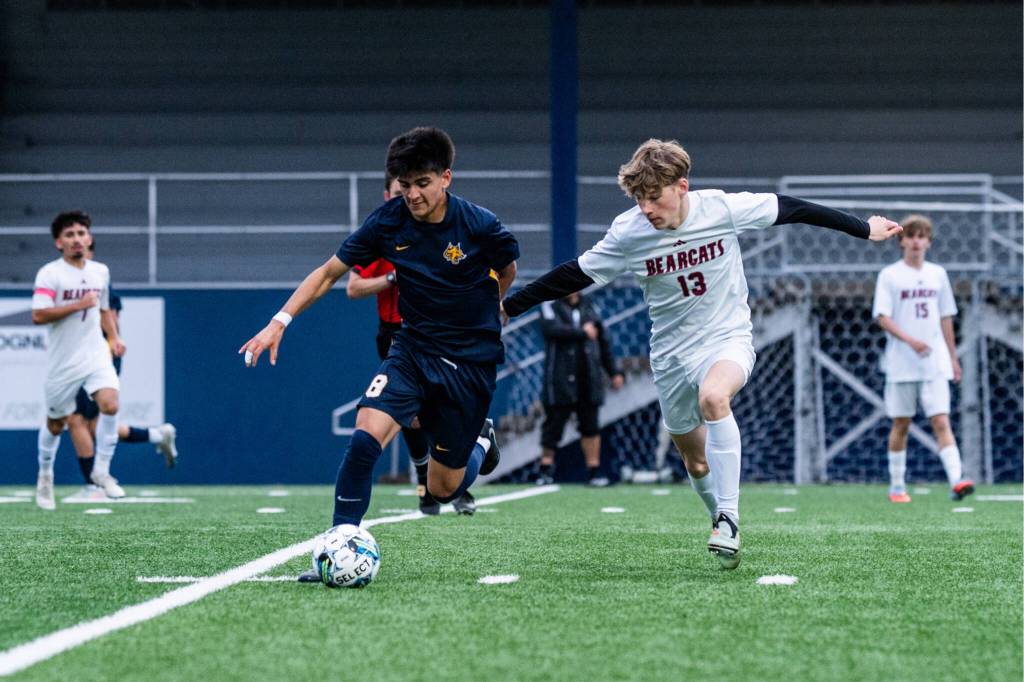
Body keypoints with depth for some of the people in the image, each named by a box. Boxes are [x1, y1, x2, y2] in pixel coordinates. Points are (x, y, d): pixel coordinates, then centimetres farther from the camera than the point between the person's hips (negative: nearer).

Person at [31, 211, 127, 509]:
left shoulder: (101, 271, 8)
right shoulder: (49, 274, -10)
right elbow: (38, 316, -20)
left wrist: (114, 337, 11)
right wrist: (77, 305, -22)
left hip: (96, 356, 3)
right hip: (63, 361, -3)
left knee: (109, 404, -22)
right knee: (56, 423, 10)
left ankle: (101, 470, -6)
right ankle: (45, 476, 34)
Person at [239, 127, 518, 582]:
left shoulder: (480, 226, -15)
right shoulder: (389, 221, -9)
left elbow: (506, 274, 7)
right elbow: (330, 272, 0)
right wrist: (279, 322, -8)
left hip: (471, 363, -2)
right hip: (413, 351, 2)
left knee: (443, 490, 4)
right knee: (364, 438, -25)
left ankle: (479, 440, 38)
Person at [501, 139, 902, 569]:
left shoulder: (723, 208, -16)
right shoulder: (628, 233, -13)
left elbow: (793, 210, -5)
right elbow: (573, 276, -5)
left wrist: (865, 229, 3)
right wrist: (508, 308, -8)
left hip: (729, 338, -3)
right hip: (672, 353, 3)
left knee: (713, 397, -35)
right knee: (695, 462, 11)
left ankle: (728, 517, -30)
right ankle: (724, 525, 38)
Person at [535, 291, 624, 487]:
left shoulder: (588, 307, 15)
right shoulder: (550, 306, 2)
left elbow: (603, 341, 18)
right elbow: (551, 329, -18)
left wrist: (614, 372, 15)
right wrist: (582, 333, -13)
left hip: (588, 379, 4)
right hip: (560, 380, -3)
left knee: (591, 426, 2)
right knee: (554, 422, -2)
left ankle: (594, 471, 4)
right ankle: (546, 469, 11)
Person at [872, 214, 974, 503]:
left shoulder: (937, 274, 11)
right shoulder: (889, 275, -1)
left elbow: (945, 318, 17)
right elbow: (882, 317, -9)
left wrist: (953, 356, 15)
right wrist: (910, 340, -23)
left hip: (935, 363, 2)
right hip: (901, 364, -2)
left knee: (941, 421, -9)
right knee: (900, 425, 5)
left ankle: (956, 480, -22)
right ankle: (897, 485, 17)